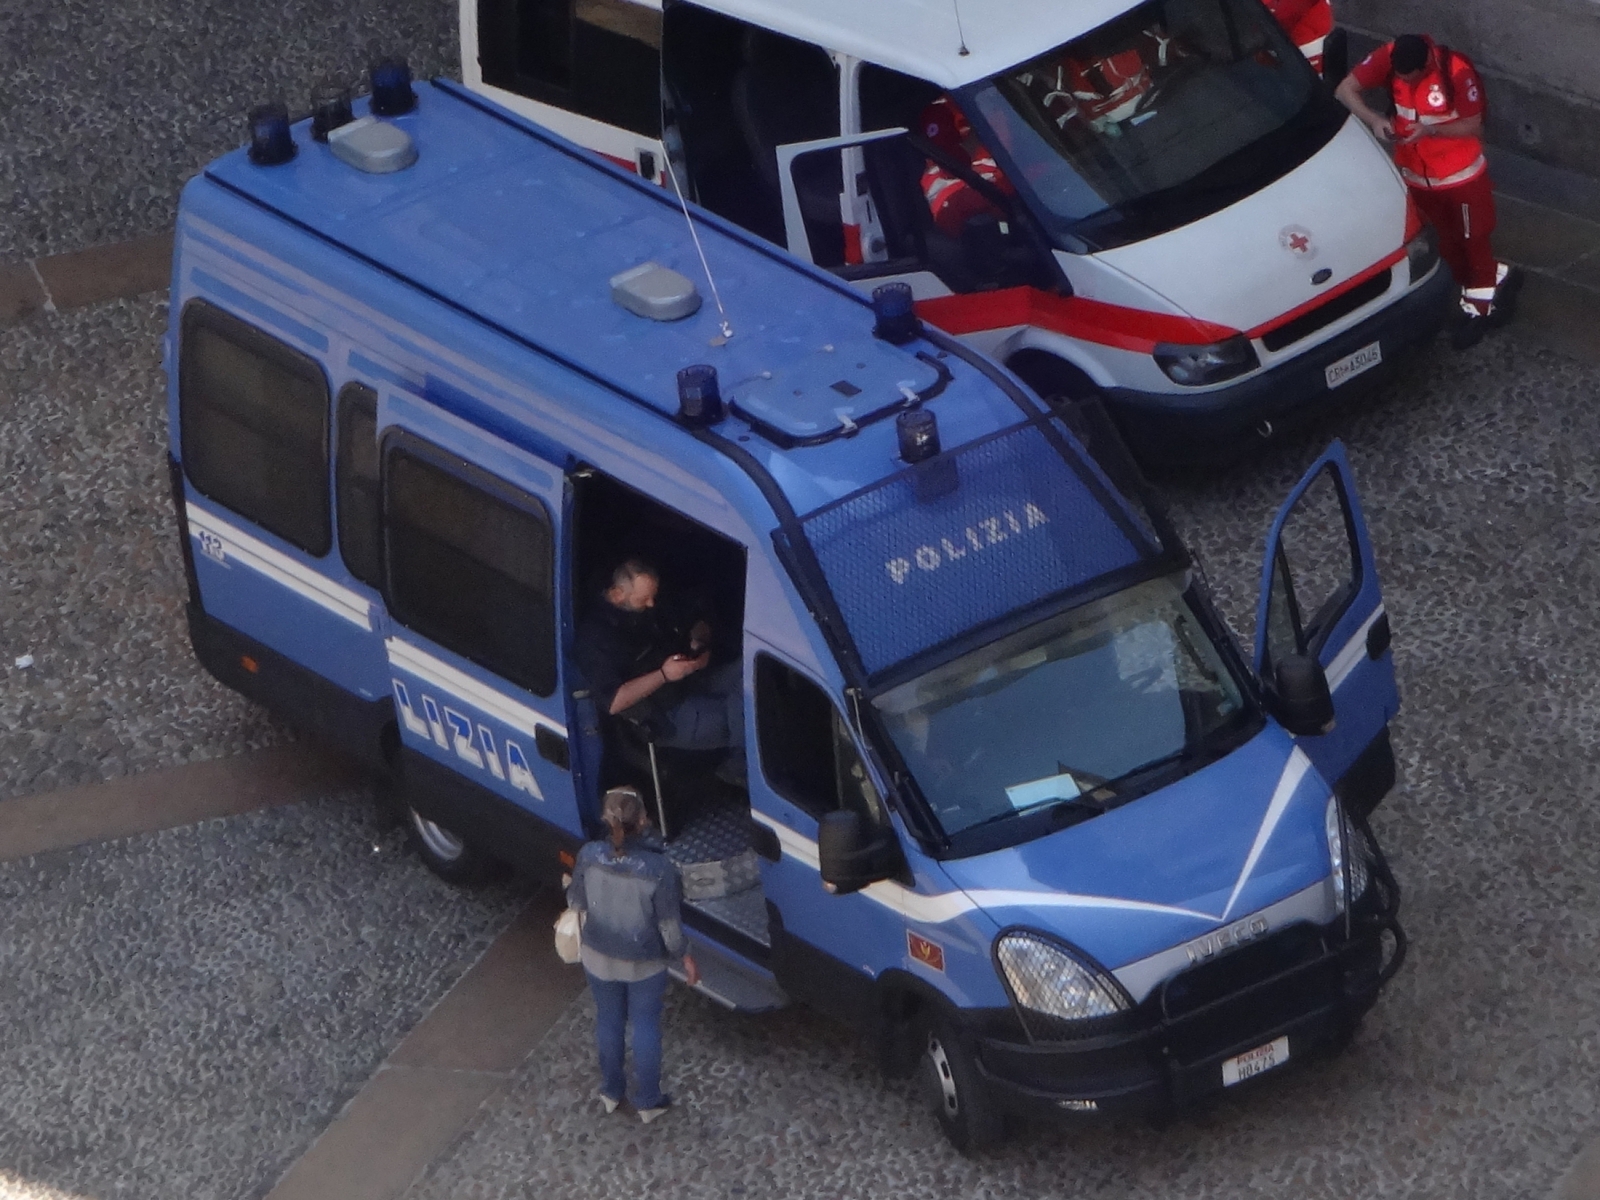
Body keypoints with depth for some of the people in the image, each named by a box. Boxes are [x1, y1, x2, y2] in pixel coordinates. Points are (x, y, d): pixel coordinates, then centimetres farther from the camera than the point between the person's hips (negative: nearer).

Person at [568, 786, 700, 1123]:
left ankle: (611, 1092, 45)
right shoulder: (658, 868, -32)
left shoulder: (589, 855, -24)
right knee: (645, 1026, 20)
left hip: (599, 956, 3)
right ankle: (648, 1101, 37)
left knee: (608, 1020, 25)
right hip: (644, 963, -2)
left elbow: (576, 903, -5)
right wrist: (686, 957, -1)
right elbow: (669, 924, -19)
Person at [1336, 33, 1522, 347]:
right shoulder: (1388, 58, -19)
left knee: (1473, 241, 12)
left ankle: (1478, 307, 32)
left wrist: (1430, 130, -33)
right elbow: (1345, 89, -14)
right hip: (1417, 176, 5)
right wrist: (1373, 119, -31)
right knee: (1445, 243, 21)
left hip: (1461, 176, -5)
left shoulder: (1457, 71, -30)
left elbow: (1473, 126, -19)